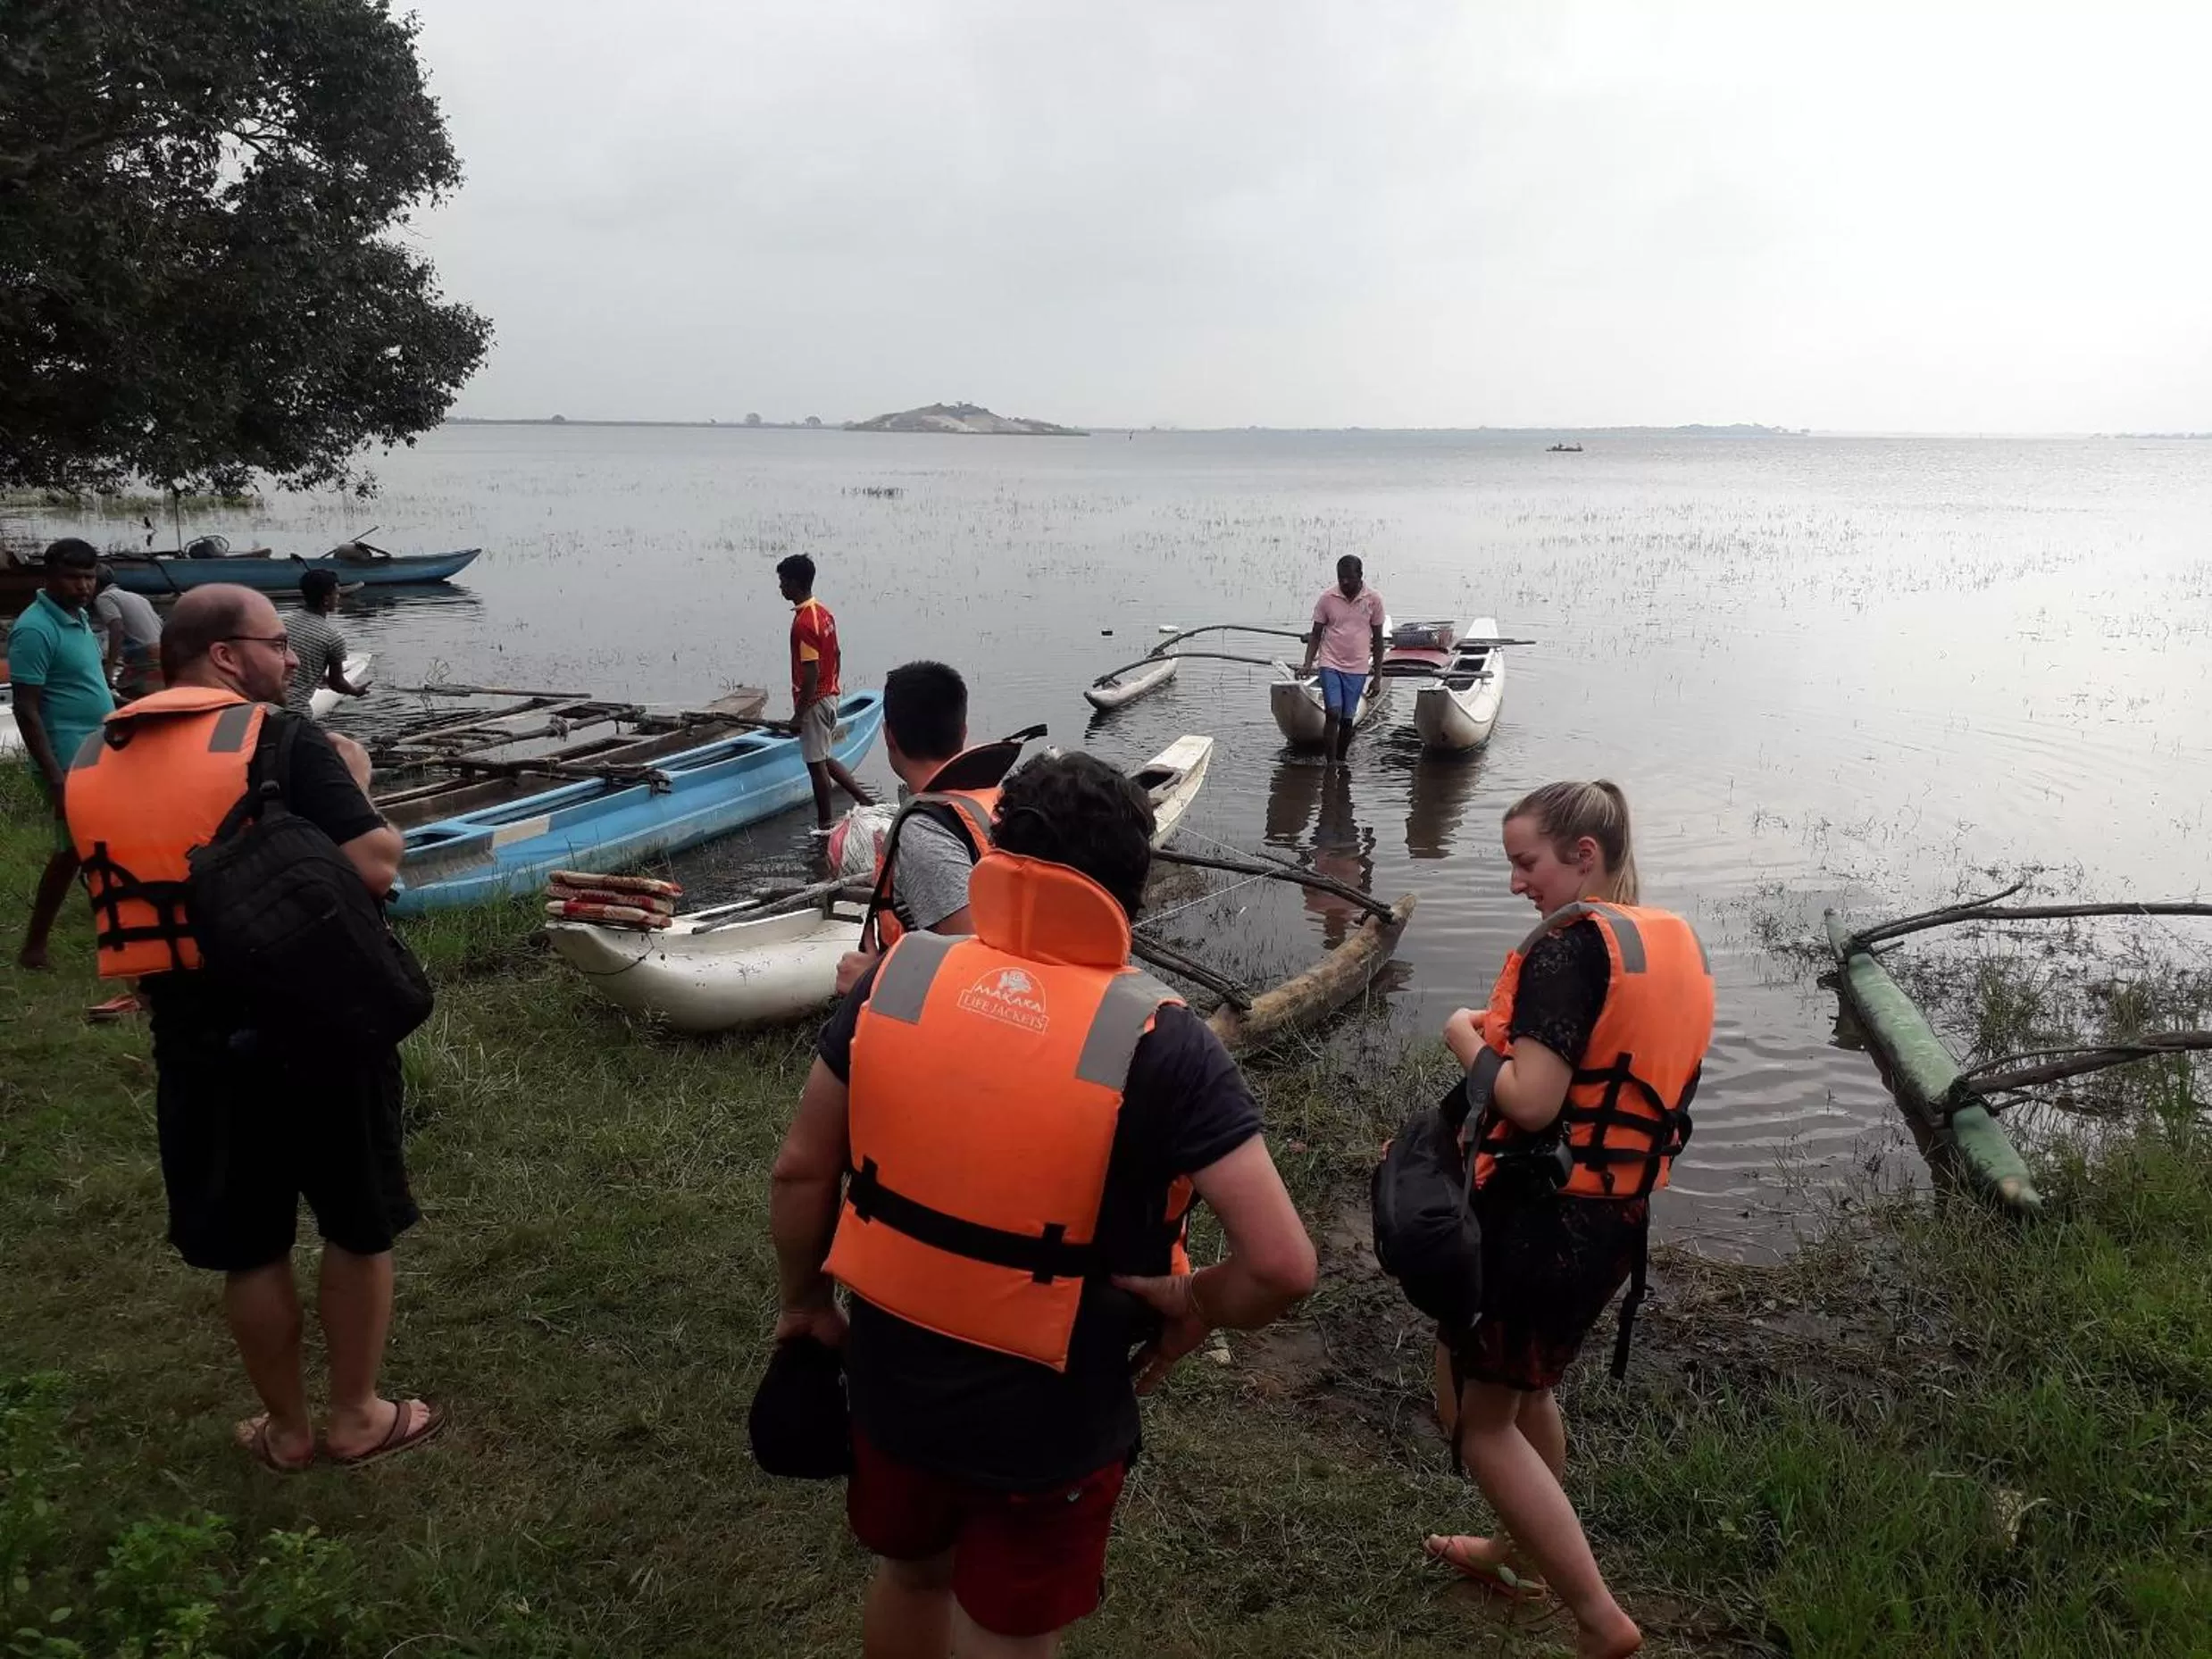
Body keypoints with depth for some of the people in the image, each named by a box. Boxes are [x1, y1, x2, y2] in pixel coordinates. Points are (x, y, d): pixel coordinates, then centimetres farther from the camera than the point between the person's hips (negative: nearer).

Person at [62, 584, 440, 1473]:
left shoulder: (93, 762, 6)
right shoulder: (281, 739, -14)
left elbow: (130, 894, 16)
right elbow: (375, 868, -21)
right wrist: (355, 786, -2)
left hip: (195, 1036, 5)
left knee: (248, 1245, 17)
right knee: (358, 1227, 15)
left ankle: (286, 1429, 32)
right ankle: (356, 1416, 27)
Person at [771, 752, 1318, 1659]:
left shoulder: (897, 977, -12)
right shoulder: (1157, 1042, -23)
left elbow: (801, 1172, -2)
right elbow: (1283, 1265, -25)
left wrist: (806, 1302, 14)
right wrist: (1194, 1308, -6)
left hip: (892, 1379, 4)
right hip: (1048, 1421, -3)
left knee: (908, 1572, 31)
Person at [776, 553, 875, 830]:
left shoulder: (803, 623, -23)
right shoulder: (824, 612, 5)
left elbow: (811, 674, -24)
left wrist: (798, 714, -18)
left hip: (814, 701, -9)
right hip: (830, 695, 9)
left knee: (817, 764, 4)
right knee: (824, 758, 20)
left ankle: (824, 825, 14)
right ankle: (867, 801, 18)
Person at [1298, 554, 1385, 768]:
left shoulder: (1373, 600, -1)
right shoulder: (1327, 599, -3)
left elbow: (1377, 639, 6)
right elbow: (1316, 635, 3)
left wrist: (1378, 676, 6)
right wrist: (1308, 664, -10)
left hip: (1357, 669, 1)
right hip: (1330, 664, -1)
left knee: (1348, 718, 6)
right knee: (1333, 714, -13)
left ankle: (1341, 761, 23)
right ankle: (1331, 763, -10)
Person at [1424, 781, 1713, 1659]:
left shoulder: (1570, 941, -20)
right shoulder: (1679, 945, 5)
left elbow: (1531, 1101, -26)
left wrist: (1467, 1036, -9)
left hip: (1536, 1218, -9)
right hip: (1616, 1220, 9)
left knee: (1474, 1416, 7)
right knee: (1528, 1388, 28)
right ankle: (1520, 1553, 46)